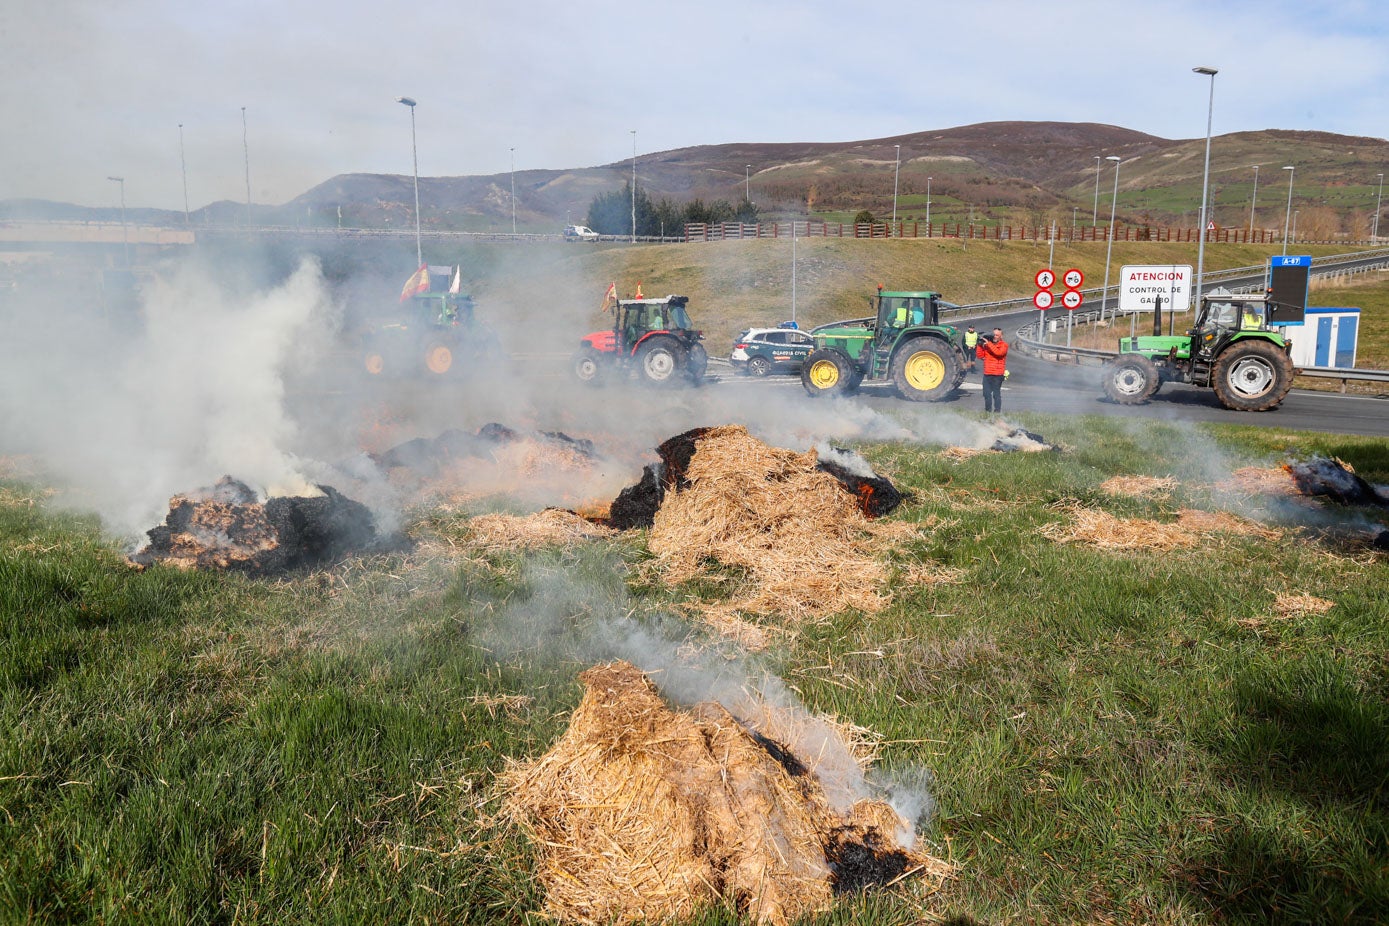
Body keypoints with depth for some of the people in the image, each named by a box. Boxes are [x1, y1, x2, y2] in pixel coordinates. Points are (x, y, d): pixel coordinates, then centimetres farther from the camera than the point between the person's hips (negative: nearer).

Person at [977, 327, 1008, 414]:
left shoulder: (1004, 345, 0)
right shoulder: (987, 344, 13)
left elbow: (998, 352, -21)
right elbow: (980, 356, 9)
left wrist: (988, 343, -20)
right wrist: (980, 345, -4)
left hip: (997, 374, -5)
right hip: (987, 374, 5)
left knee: (996, 394, -5)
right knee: (987, 393, 9)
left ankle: (997, 411, 0)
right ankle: (988, 410, 19)